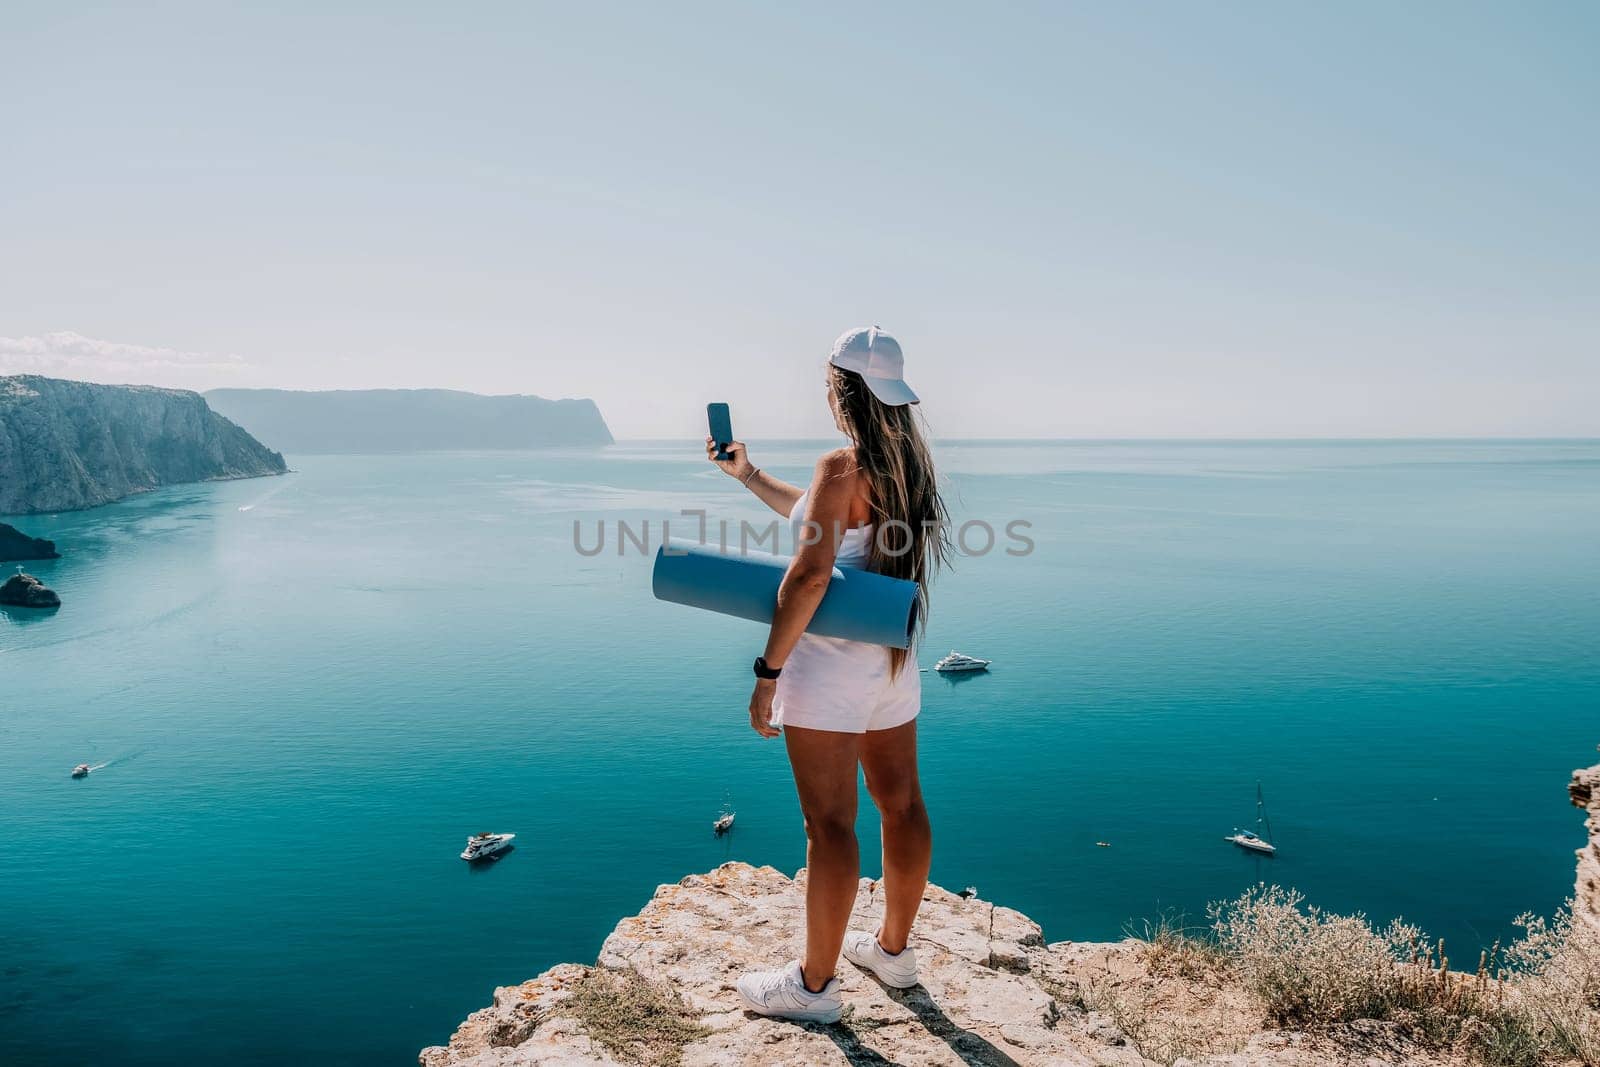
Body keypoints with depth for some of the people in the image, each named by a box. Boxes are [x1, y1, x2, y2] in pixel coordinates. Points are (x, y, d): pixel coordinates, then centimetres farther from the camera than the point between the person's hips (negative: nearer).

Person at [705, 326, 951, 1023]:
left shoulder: (842, 467, -18)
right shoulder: (908, 463, 8)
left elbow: (810, 574, -25)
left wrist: (769, 670, -20)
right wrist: (747, 475, 26)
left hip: (832, 667, -9)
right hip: (894, 662, 9)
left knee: (829, 825, 1)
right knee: (901, 805, 16)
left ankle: (813, 985, 16)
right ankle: (893, 948, 35)